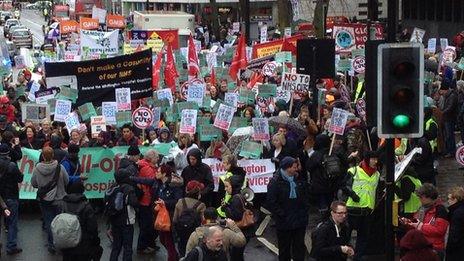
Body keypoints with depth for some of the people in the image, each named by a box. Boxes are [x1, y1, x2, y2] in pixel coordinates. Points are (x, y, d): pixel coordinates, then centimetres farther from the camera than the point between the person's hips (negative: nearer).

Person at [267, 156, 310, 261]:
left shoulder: (299, 180, 5)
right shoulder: (275, 182, -14)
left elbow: (305, 197, 16)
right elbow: (272, 203, -16)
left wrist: (304, 211, 6)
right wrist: (282, 215, -17)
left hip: (300, 221, 5)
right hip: (284, 223, -5)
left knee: (299, 246, 13)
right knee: (284, 248, 9)